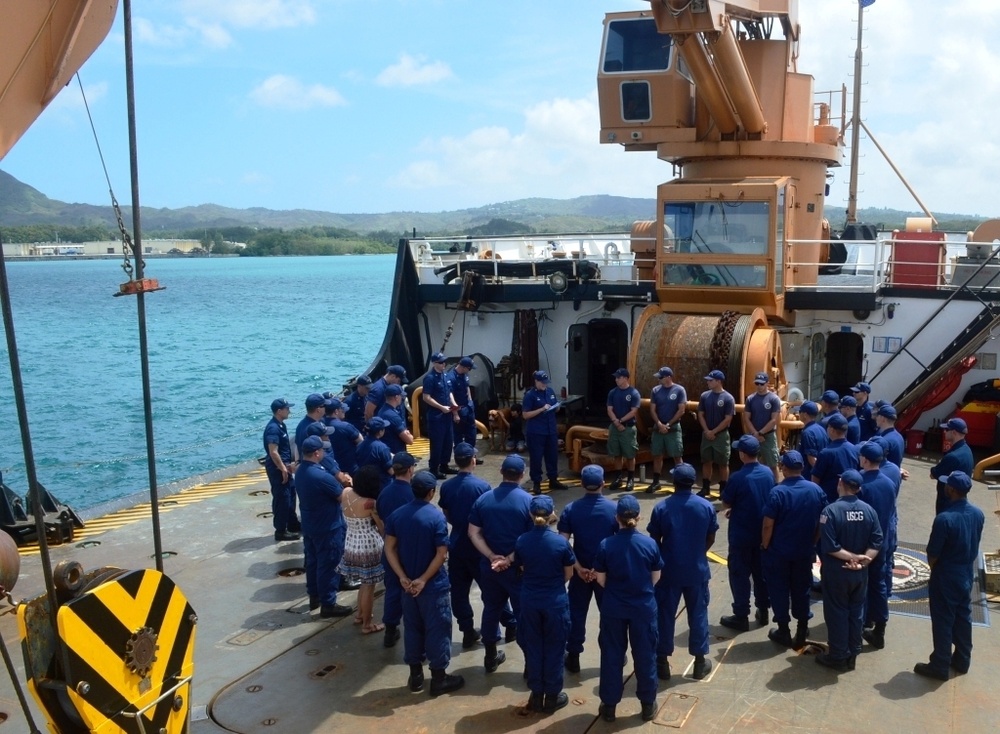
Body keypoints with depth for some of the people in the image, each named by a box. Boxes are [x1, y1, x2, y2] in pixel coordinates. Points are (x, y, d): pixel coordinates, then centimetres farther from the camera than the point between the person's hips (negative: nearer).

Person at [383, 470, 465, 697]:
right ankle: (438, 678, 16)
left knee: (413, 627, 17)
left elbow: (389, 548, -2)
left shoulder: (397, 515, -1)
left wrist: (403, 577, -6)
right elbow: (441, 554, -19)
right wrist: (423, 579, -14)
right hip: (433, 585, -5)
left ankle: (415, 675, 26)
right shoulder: (436, 516, -16)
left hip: (408, 584, 5)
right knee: (437, 629, 7)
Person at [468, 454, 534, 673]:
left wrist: (492, 556, -10)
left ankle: (491, 657, 29)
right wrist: (510, 559, -15)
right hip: (518, 567, -3)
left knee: (491, 609, 18)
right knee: (524, 612, 9)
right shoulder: (528, 501, -12)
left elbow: (473, 533, -3)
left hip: (489, 565, 4)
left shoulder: (483, 499, -1)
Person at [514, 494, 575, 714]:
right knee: (554, 649, 12)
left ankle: (536, 695, 24)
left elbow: (523, 570, 5)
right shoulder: (561, 542, -14)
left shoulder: (521, 542, -8)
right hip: (555, 601, -2)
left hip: (530, 601, 2)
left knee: (533, 647, 15)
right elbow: (568, 575, -3)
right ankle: (552, 696, 21)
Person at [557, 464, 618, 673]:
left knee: (576, 613, 13)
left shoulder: (571, 509, -10)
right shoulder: (614, 509, -11)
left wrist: (577, 567, -8)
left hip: (580, 571, 0)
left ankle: (573, 657, 21)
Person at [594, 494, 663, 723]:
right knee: (644, 654, 14)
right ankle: (648, 704, 26)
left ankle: (609, 705, 22)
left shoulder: (605, 545, -14)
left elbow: (601, 580, -5)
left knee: (611, 655, 12)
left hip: (613, 608, 0)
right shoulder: (650, 544, -11)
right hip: (644, 607, 0)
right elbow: (655, 578, 0)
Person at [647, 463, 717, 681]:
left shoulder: (661, 507, -11)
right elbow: (711, 539, 3)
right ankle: (700, 662, 22)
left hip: (669, 570, -1)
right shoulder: (706, 506, -7)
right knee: (698, 614, 13)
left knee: (665, 615, 9)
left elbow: (654, 540, -3)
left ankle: (662, 662, 16)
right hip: (697, 570, 1)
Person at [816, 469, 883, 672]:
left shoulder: (831, 510, -19)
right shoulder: (869, 510, -3)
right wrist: (862, 561, -12)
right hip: (860, 573, 5)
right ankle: (852, 655, 27)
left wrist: (854, 557, -15)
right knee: (856, 612, 16)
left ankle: (838, 656, 17)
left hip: (836, 571, -5)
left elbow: (829, 547, -23)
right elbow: (876, 542, -7)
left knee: (837, 613, 8)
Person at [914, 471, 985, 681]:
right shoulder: (978, 514, -6)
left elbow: (932, 553, -19)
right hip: (967, 574, 7)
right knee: (963, 617, 20)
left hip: (946, 577, -7)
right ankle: (962, 660, 33)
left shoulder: (944, 518, -28)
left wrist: (933, 567, 2)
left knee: (943, 621, 5)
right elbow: (975, 546, 7)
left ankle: (940, 666, 14)